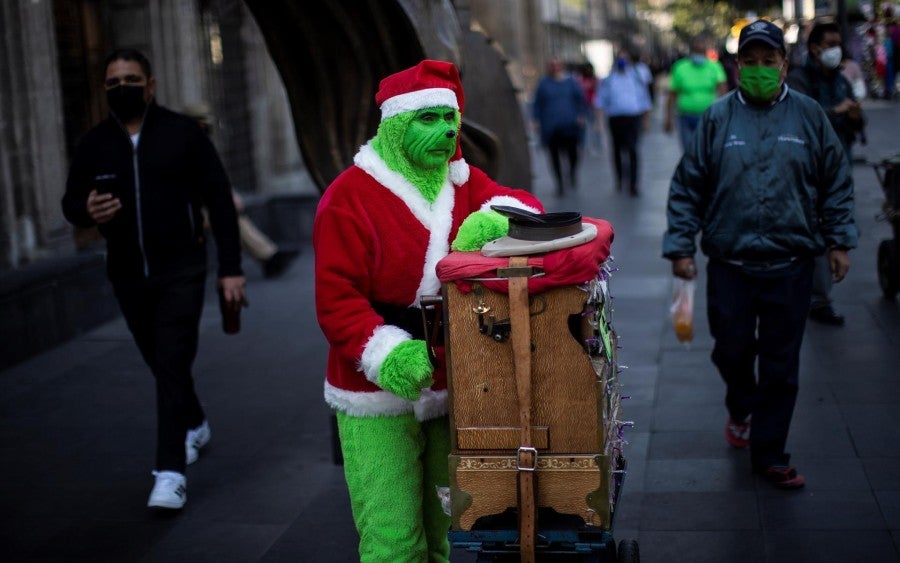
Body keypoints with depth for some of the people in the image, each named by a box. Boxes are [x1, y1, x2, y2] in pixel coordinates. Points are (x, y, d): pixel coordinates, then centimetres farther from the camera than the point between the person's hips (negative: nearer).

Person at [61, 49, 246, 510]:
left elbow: (219, 200, -4)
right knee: (162, 363, 18)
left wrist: (231, 268, -8)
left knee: (172, 364, -11)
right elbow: (70, 201, 10)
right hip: (128, 276, 4)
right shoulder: (94, 144, 3)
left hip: (181, 269, -4)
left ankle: (171, 472, -9)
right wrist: (87, 211, -16)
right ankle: (194, 425, 44)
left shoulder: (182, 133, -6)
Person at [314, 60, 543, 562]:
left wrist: (494, 218, -20)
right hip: (379, 394, -6)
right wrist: (386, 354, -31)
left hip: (450, 389, 6)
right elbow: (337, 298, -16)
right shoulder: (351, 196, -12)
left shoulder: (462, 181, 8)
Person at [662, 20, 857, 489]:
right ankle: (740, 409, 45)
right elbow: (686, 187, 2)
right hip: (729, 264, 0)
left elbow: (836, 183, 9)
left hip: (790, 266, 0)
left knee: (780, 366, 5)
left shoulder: (808, 115, 2)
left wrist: (839, 241, 6)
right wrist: (680, 247, -1)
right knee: (731, 351, 12)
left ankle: (769, 455, 18)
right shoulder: (717, 118, 0)